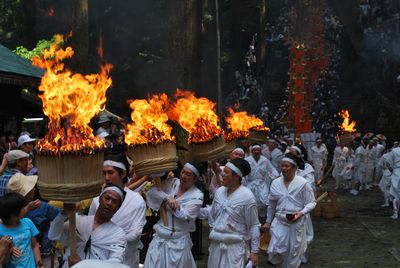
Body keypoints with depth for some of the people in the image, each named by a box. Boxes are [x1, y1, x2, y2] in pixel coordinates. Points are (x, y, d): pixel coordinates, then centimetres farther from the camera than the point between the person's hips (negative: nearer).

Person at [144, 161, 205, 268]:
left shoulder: (197, 195, -6)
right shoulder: (172, 182, 4)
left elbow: (185, 215, -13)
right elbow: (152, 191, -9)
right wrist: (167, 198, -21)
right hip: (160, 238, 3)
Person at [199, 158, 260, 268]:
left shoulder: (247, 196, -15)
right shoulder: (219, 191, 1)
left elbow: (253, 226, -10)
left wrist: (254, 251, -9)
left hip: (235, 246, -6)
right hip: (216, 244, 6)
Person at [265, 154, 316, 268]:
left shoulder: (303, 183, -10)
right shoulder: (275, 183, 2)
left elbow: (311, 203, -4)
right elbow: (271, 205, 13)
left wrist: (301, 213, -20)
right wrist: (268, 221, 18)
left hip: (296, 223, -2)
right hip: (279, 222, 2)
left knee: (294, 253, 8)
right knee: (275, 252, -6)